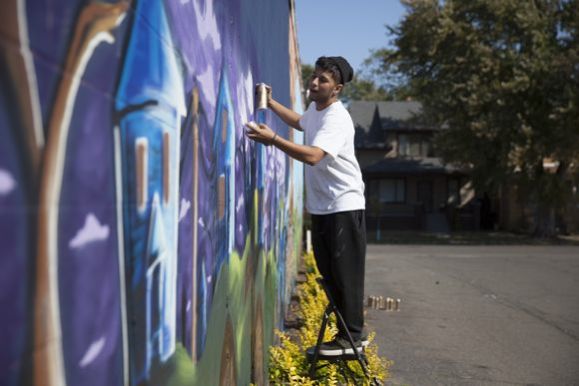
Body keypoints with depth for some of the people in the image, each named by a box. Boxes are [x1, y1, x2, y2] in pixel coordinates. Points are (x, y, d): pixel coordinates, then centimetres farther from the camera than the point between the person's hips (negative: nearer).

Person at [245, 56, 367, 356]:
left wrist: (272, 139, -41)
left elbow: (313, 156, -37)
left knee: (346, 273, -5)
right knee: (329, 272, 12)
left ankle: (353, 337, 3)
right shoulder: (315, 109, 9)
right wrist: (271, 103, 25)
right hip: (320, 206, 10)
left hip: (344, 207, -10)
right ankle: (349, 330, 22)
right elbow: (300, 123, 34)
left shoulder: (337, 119, -21)